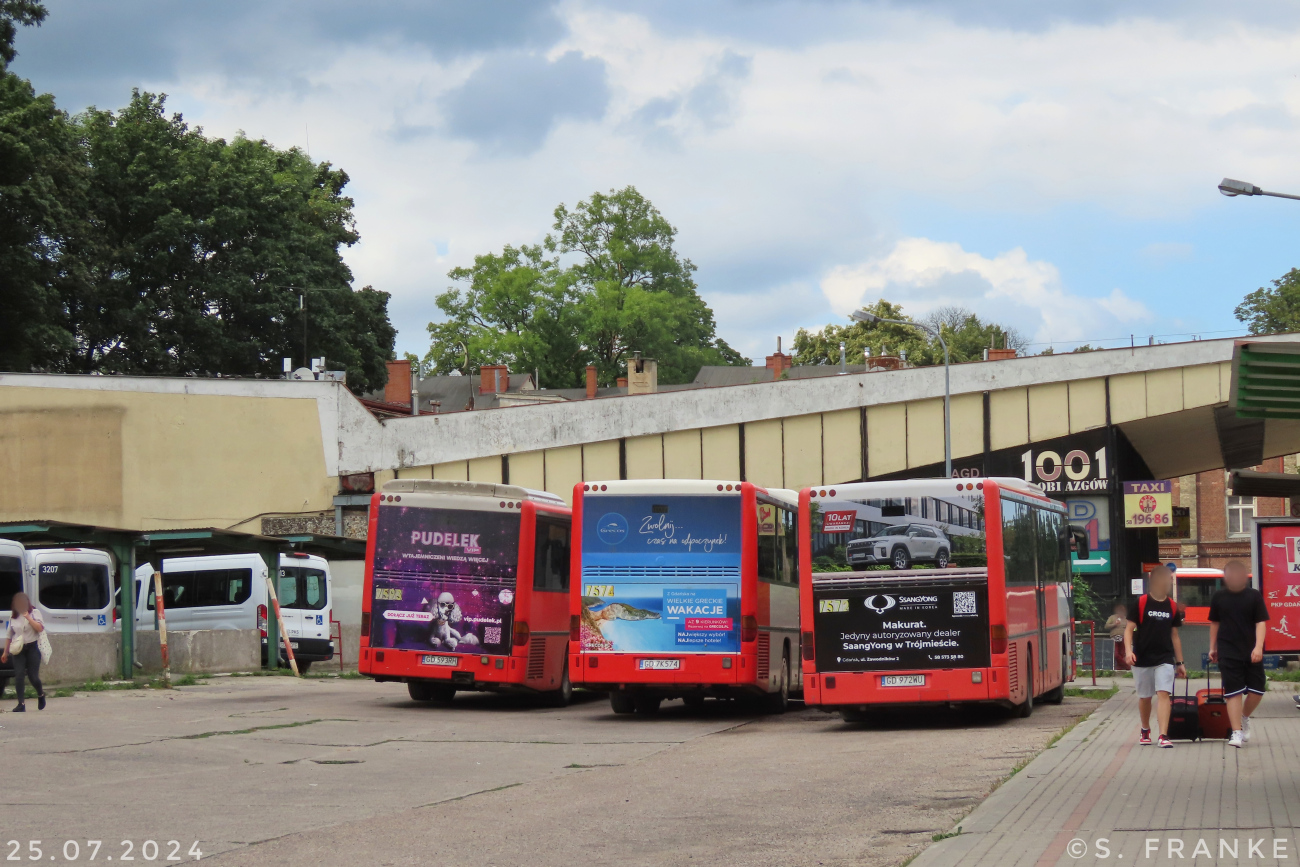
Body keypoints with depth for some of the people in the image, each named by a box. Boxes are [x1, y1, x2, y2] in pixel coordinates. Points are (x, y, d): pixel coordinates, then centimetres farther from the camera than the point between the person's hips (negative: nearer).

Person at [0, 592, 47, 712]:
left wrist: (28, 617, -17)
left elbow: (40, 628, -10)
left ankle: (41, 695, 25)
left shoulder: (34, 613, 3)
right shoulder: (13, 618, 12)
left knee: (33, 676, -6)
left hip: (32, 647, -3)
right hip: (18, 650, 3)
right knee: (19, 676, -10)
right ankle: (21, 704, -9)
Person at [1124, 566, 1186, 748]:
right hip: (1142, 659, -1)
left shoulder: (1172, 606, 8)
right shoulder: (1140, 603, -3)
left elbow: (1174, 635, 14)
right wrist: (1128, 650, -20)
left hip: (1165, 659, 1)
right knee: (1144, 697, 12)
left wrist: (1180, 662, 15)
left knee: (1163, 694, -13)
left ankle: (1163, 736, -19)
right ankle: (1145, 730, 35)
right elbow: (1129, 629, -4)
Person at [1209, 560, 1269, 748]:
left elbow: (1261, 623, -6)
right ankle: (1236, 732, -3)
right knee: (1233, 692, -5)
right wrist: (1212, 647, 16)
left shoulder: (1254, 596, -1)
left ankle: (1245, 718, 28)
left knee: (1257, 690, 0)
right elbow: (1215, 623, 14)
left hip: (1252, 653, 0)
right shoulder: (1219, 597, 4)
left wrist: (1258, 647, -18)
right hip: (1228, 653, 0)